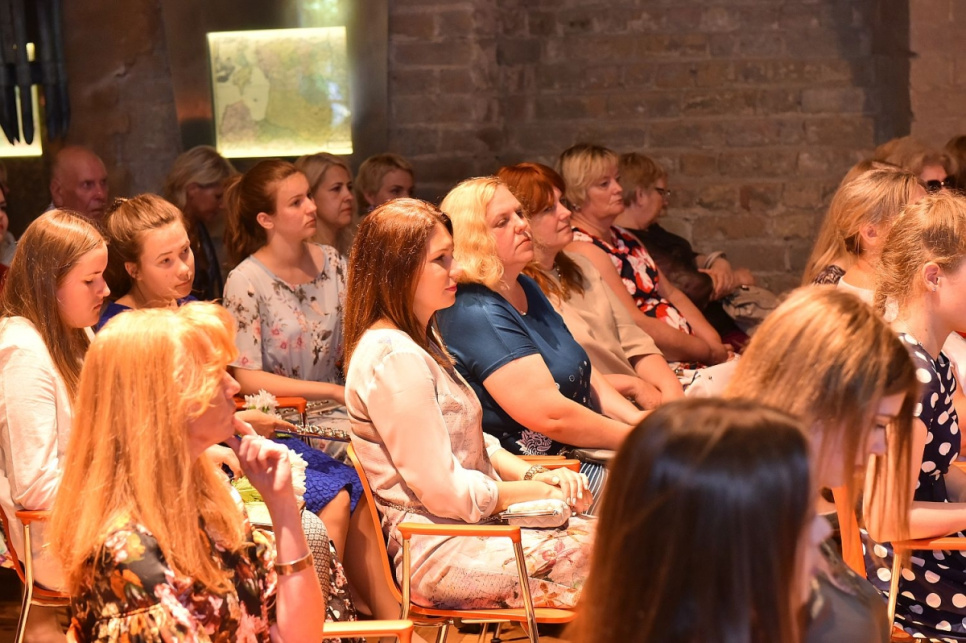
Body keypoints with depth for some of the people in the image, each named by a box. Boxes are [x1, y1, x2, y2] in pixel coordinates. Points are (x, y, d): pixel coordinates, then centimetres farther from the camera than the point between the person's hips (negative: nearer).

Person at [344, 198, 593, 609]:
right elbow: (443, 491, -19)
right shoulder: (394, 359, -18)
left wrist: (535, 474, 2)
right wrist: (533, 490, -7)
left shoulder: (421, 340, 16)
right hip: (438, 554, -10)